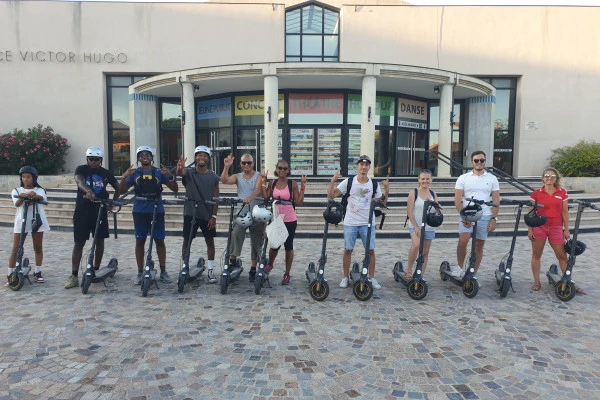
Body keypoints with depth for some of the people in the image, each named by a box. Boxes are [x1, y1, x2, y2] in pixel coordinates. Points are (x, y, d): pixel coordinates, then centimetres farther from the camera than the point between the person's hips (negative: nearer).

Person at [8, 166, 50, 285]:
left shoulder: (39, 190, 8)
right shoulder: (17, 191, 8)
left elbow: (43, 198, -16)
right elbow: (17, 203, -12)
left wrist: (34, 195, -39)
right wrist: (25, 196, -33)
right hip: (21, 221, 0)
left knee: (38, 248, 7)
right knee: (15, 249, -1)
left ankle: (38, 272, 19)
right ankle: (10, 274, 3)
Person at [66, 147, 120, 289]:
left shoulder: (106, 173, 6)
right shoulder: (81, 169, -1)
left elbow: (118, 188, 17)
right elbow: (79, 181, -23)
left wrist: (113, 201, 0)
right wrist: (88, 190, -45)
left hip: (100, 211, 2)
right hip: (82, 211, -2)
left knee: (99, 241, 7)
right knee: (79, 243, -2)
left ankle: (96, 270, 22)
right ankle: (74, 276, -1)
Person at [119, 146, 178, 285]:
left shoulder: (159, 172, 4)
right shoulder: (134, 173, 7)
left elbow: (174, 189, 0)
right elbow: (122, 190, 2)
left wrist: (170, 176, -18)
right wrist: (124, 177, -15)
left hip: (157, 210, -1)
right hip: (140, 211, 1)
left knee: (160, 241, 3)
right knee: (140, 241, 5)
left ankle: (163, 271, 12)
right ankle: (140, 272, 15)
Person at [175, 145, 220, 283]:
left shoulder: (213, 177, 1)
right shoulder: (189, 173, -3)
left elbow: (216, 198, 1)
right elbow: (180, 173, -27)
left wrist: (214, 216, -5)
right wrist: (179, 169, -51)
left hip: (207, 215, 1)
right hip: (190, 213, -1)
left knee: (210, 241, 7)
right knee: (187, 241, 5)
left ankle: (211, 271, 17)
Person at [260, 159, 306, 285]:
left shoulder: (293, 184, -3)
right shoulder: (272, 183, 5)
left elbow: (299, 202, -6)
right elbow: (265, 198, -5)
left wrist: (302, 187, -13)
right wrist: (264, 183, -5)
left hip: (290, 220, -2)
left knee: (288, 246, 5)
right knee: (274, 246, 5)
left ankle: (287, 274, 18)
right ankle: (269, 264, 38)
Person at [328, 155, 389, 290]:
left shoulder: (374, 184, 1)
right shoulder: (348, 182, -3)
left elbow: (381, 203, 4)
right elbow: (331, 195, -5)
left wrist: (386, 189, -8)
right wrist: (333, 181, -17)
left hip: (367, 223, 1)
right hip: (350, 223, -1)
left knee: (370, 250, 3)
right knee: (348, 250, 6)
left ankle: (372, 278, 17)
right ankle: (345, 277, 20)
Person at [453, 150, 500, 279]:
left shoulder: (492, 179, 7)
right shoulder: (463, 178, 4)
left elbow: (496, 201, 6)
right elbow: (457, 200, -1)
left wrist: (494, 219, -3)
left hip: (484, 216, 2)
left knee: (479, 246, 5)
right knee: (463, 241, -19)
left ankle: (473, 275, 16)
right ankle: (459, 267, 2)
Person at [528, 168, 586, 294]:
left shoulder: (562, 193, 4)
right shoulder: (536, 193, -1)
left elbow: (565, 212, 6)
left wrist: (566, 230, 4)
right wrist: (530, 229, -2)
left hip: (556, 228, 1)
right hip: (539, 227, -1)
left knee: (562, 256, 4)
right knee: (536, 255, 5)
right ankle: (536, 282, 16)